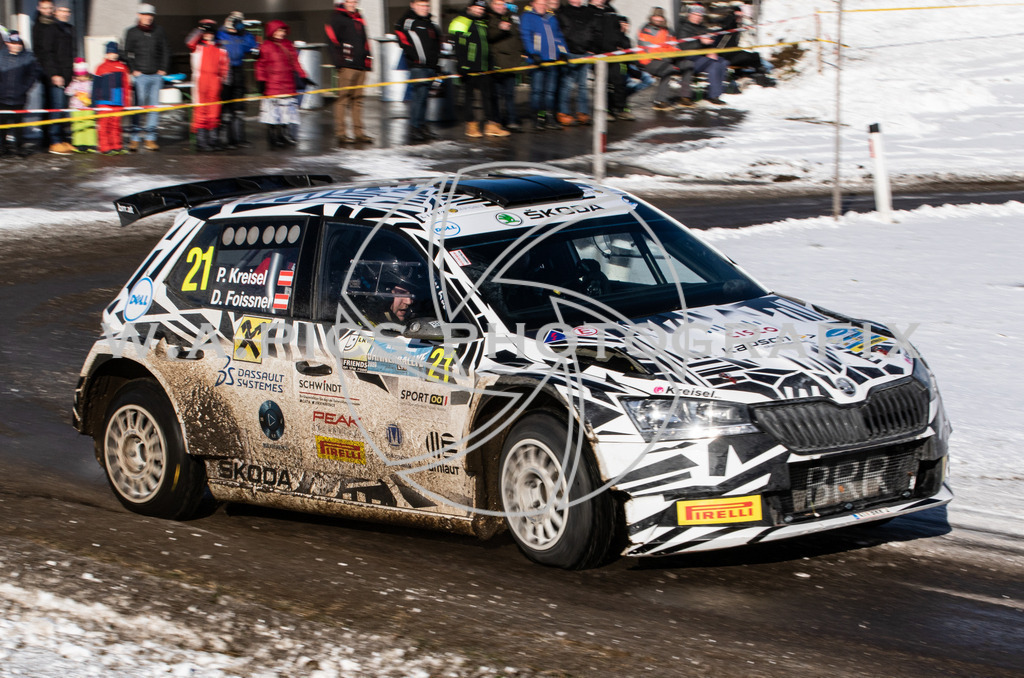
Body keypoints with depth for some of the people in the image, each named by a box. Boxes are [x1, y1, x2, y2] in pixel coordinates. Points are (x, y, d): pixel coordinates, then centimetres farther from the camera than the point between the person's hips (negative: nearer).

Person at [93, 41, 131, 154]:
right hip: (104, 101, -2)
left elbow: (127, 85, 13)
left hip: (118, 102, 2)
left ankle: (117, 146, 12)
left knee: (116, 123, 6)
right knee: (105, 123, -4)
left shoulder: (123, 67, 10)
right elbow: (96, 86, 6)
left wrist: (127, 102, 10)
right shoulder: (101, 68, 4)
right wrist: (94, 102, 3)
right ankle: (105, 146, -1)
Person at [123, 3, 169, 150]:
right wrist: (134, 70, -5)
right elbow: (127, 54, 5)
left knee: (154, 106, 2)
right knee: (138, 106, -7)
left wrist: (163, 69, 6)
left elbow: (165, 51, 15)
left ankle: (150, 138, 7)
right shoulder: (132, 32, 5)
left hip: (156, 76, 3)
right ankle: (134, 138, -3)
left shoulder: (159, 31, 11)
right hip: (140, 75, -3)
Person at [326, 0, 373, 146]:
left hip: (360, 66, 7)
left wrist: (368, 58, 19)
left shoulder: (359, 19, 22)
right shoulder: (336, 19, -1)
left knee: (358, 99, 8)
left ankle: (359, 133, 9)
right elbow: (333, 41, -8)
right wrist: (339, 60, -14)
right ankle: (341, 133, -9)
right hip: (346, 66, -7)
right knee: (343, 98, -8)